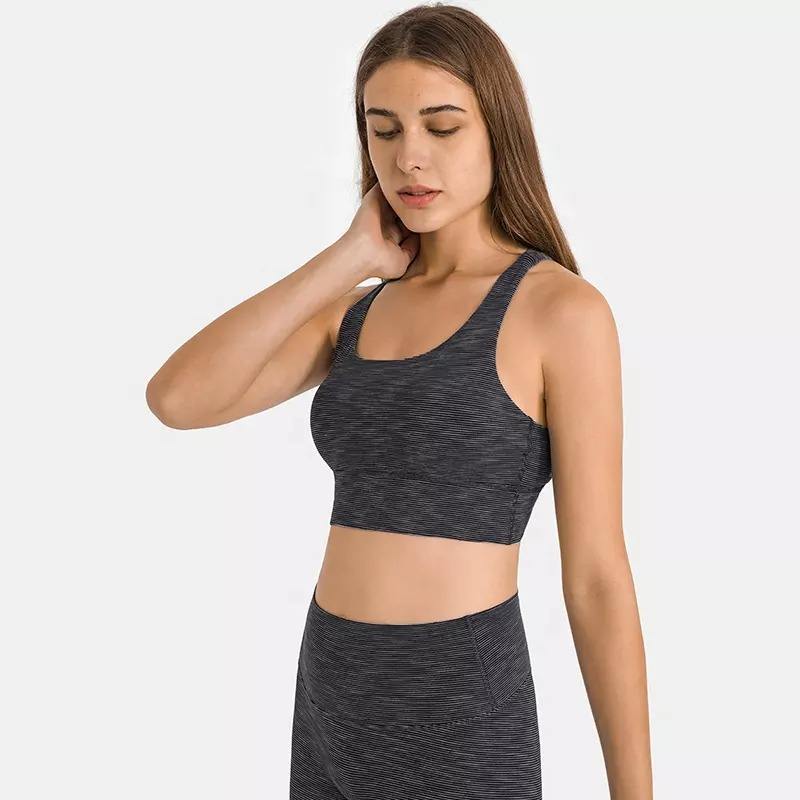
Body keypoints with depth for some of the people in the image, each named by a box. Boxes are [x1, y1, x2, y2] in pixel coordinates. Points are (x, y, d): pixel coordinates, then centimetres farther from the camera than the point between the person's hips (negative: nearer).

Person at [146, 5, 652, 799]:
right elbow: (176, 400, -6)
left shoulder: (564, 310, -10)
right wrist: (346, 258, -6)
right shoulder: (358, 311, 10)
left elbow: (598, 576, -11)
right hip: (337, 710, 7)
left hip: (460, 727, -7)